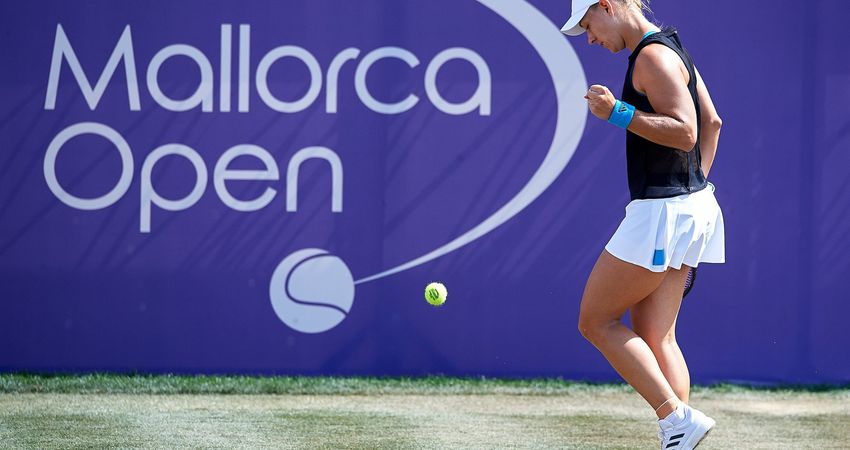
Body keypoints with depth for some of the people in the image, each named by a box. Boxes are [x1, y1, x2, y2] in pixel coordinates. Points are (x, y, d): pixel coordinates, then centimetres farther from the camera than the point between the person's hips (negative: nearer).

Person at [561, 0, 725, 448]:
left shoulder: (653, 56, -15)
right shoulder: (670, 50, 15)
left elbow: (685, 132, -24)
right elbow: (711, 121, 23)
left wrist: (618, 112, -25)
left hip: (662, 211, -10)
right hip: (687, 205, 10)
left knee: (595, 321, 0)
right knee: (654, 336, 8)